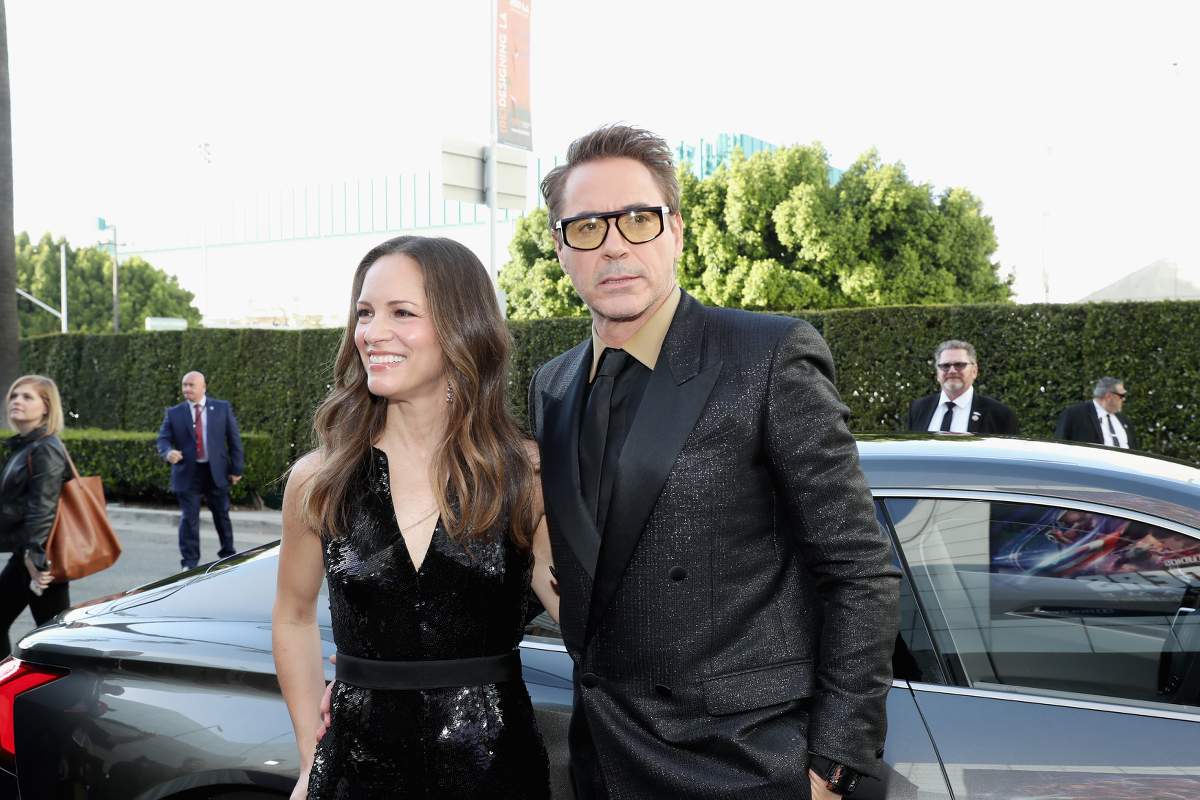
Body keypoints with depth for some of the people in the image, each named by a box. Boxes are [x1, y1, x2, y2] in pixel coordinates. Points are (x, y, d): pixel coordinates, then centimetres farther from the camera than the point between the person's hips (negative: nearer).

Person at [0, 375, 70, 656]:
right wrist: (26, 553, 16)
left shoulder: (46, 450, -15)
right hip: (23, 555, 10)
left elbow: (43, 509, -23)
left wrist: (36, 554, -27)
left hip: (40, 557, -10)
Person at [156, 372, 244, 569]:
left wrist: (236, 469, -1)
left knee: (222, 515, 12)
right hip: (188, 473, 0)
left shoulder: (222, 408, 3)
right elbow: (163, 439, 1)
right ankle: (189, 563, 8)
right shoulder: (174, 413, 3)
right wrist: (168, 452, -24)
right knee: (188, 518, -1)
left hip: (216, 472, 1)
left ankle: (228, 556, 29)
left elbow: (234, 438, 3)